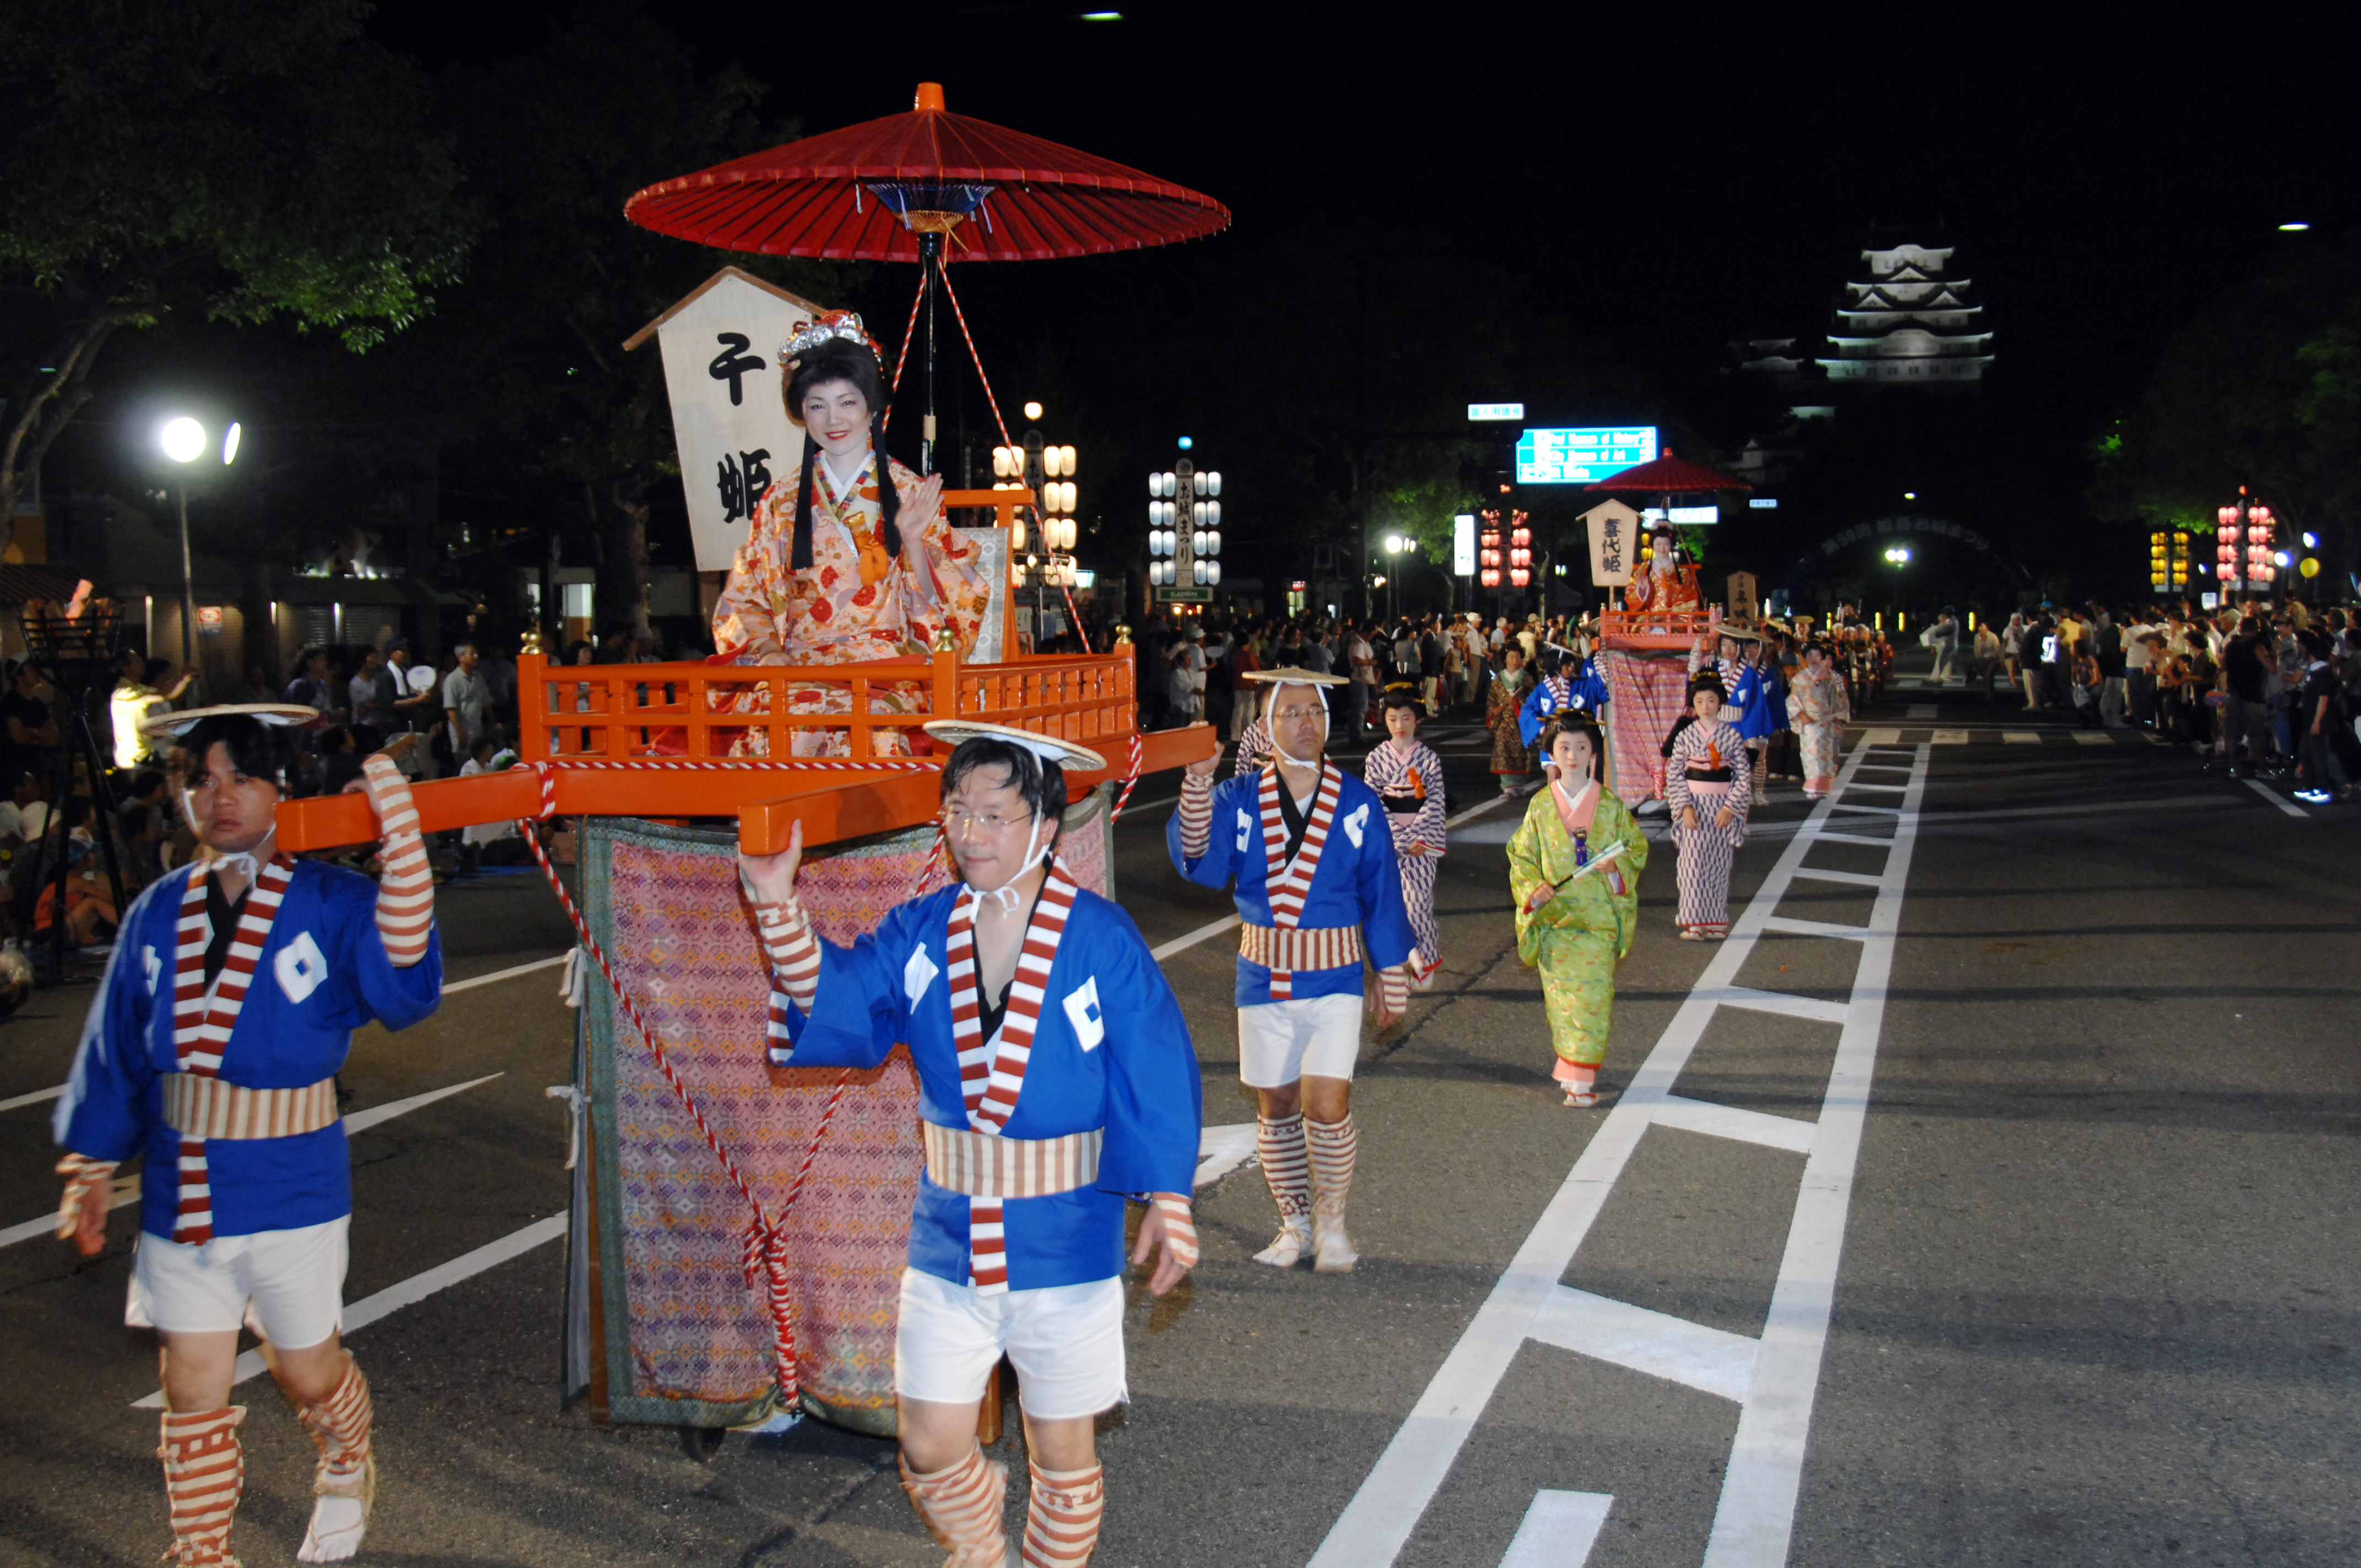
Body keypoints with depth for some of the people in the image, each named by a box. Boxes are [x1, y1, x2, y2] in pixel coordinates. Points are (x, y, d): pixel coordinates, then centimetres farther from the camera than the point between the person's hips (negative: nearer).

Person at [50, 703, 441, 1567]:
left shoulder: (331, 904, -11)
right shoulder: (160, 913, 0)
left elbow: (403, 981, -30)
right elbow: (116, 1049, 8)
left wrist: (402, 843, -37)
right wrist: (91, 1166, 12)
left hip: (291, 1191, -3)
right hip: (181, 1194, 3)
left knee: (307, 1371, 15)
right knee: (193, 1390, 10)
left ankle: (347, 1468, 47)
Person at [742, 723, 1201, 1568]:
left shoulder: (1102, 941, -12)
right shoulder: (920, 933, -1)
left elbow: (1155, 1073, -10)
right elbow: (839, 998, -10)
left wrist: (1168, 1200, -14)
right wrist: (778, 903, -22)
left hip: (1064, 1242, -3)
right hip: (948, 1239, 3)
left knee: (1061, 1452, 12)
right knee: (932, 1452, 10)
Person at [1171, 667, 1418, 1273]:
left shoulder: (1358, 803, 0)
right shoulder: (1240, 800, -1)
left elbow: (1381, 894, 6)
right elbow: (1200, 861, -18)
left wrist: (1392, 976, 9)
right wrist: (1198, 784, -31)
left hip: (1333, 979, -2)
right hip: (1263, 978, 2)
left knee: (1327, 1105, -11)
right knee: (1275, 1107, 9)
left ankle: (1331, 1226, 11)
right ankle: (1295, 1226, 27)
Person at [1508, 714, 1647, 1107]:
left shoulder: (1611, 806, 2)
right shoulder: (1541, 806, 4)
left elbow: (1637, 848, 7)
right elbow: (1522, 856, 6)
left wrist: (1617, 866, -14)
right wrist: (1534, 889, -12)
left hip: (1599, 916, -1)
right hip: (1554, 917, 1)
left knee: (1593, 997, -6)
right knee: (1561, 997, 3)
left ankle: (1581, 1079, 0)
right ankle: (1575, 1069, 22)